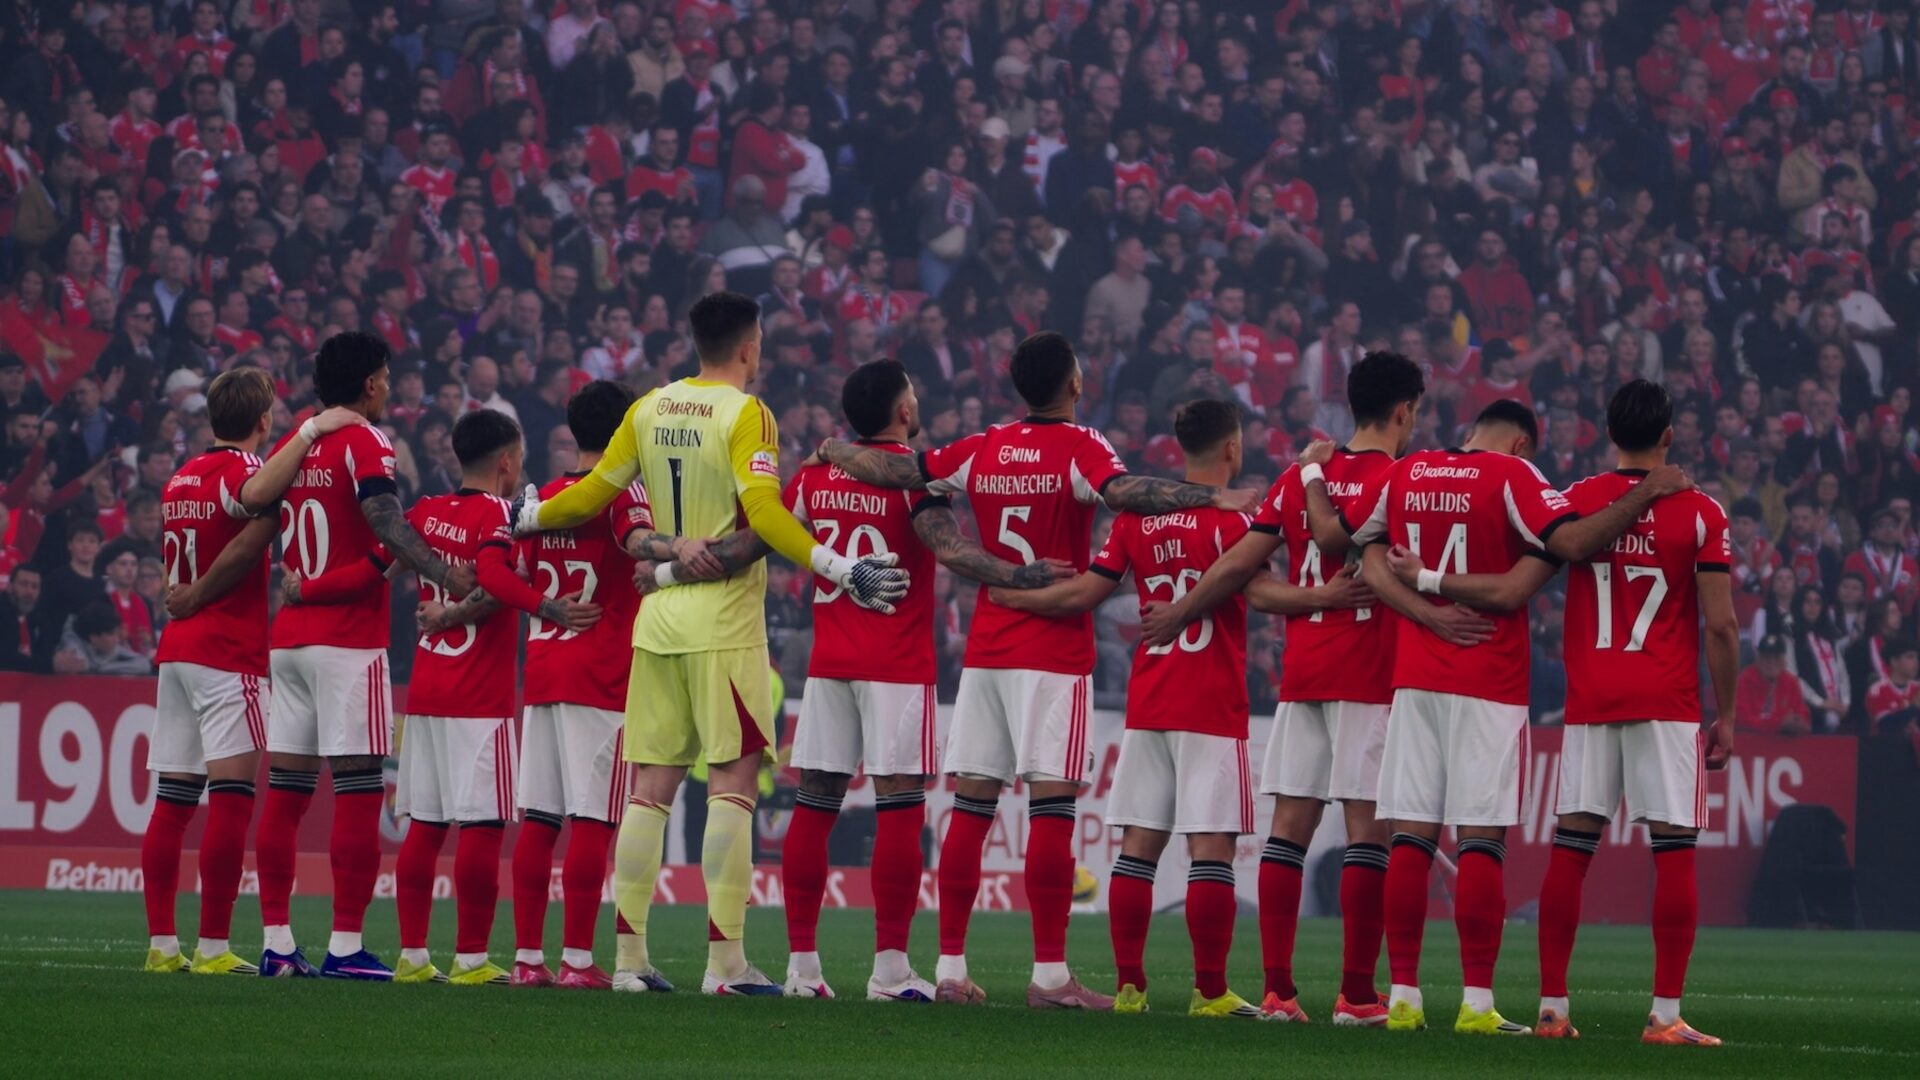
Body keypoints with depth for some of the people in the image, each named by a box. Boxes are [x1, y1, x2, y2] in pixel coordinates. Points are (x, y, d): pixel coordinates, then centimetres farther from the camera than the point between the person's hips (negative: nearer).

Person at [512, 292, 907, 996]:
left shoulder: (649, 410, 9)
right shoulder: (744, 415, -9)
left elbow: (594, 493, 14)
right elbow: (761, 511, -20)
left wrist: (529, 518, 32)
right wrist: (839, 570, -23)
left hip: (658, 618, 6)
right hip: (723, 620, -6)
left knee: (651, 785, 9)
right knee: (734, 780, -5)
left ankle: (630, 957, 9)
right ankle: (725, 961, -10)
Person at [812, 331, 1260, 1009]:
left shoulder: (981, 452, 7)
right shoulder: (1078, 448, -7)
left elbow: (891, 471, 8)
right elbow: (1123, 493, -25)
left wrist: (833, 452, 27)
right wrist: (1214, 497, -31)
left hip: (986, 647, 5)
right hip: (1054, 652, -5)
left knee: (971, 806, 7)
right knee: (1051, 807, -6)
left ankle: (951, 967, 8)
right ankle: (1049, 974, -9)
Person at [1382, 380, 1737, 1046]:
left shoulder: (1575, 503, 2)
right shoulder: (1699, 514, -2)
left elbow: (1510, 592, -3)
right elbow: (1721, 625, -5)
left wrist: (1423, 579, 9)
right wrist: (1726, 716, 3)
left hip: (1589, 703, 2)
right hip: (1667, 705, -2)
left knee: (1570, 848, 6)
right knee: (1674, 851, -2)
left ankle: (1552, 1008, 7)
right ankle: (1665, 1014, -8)